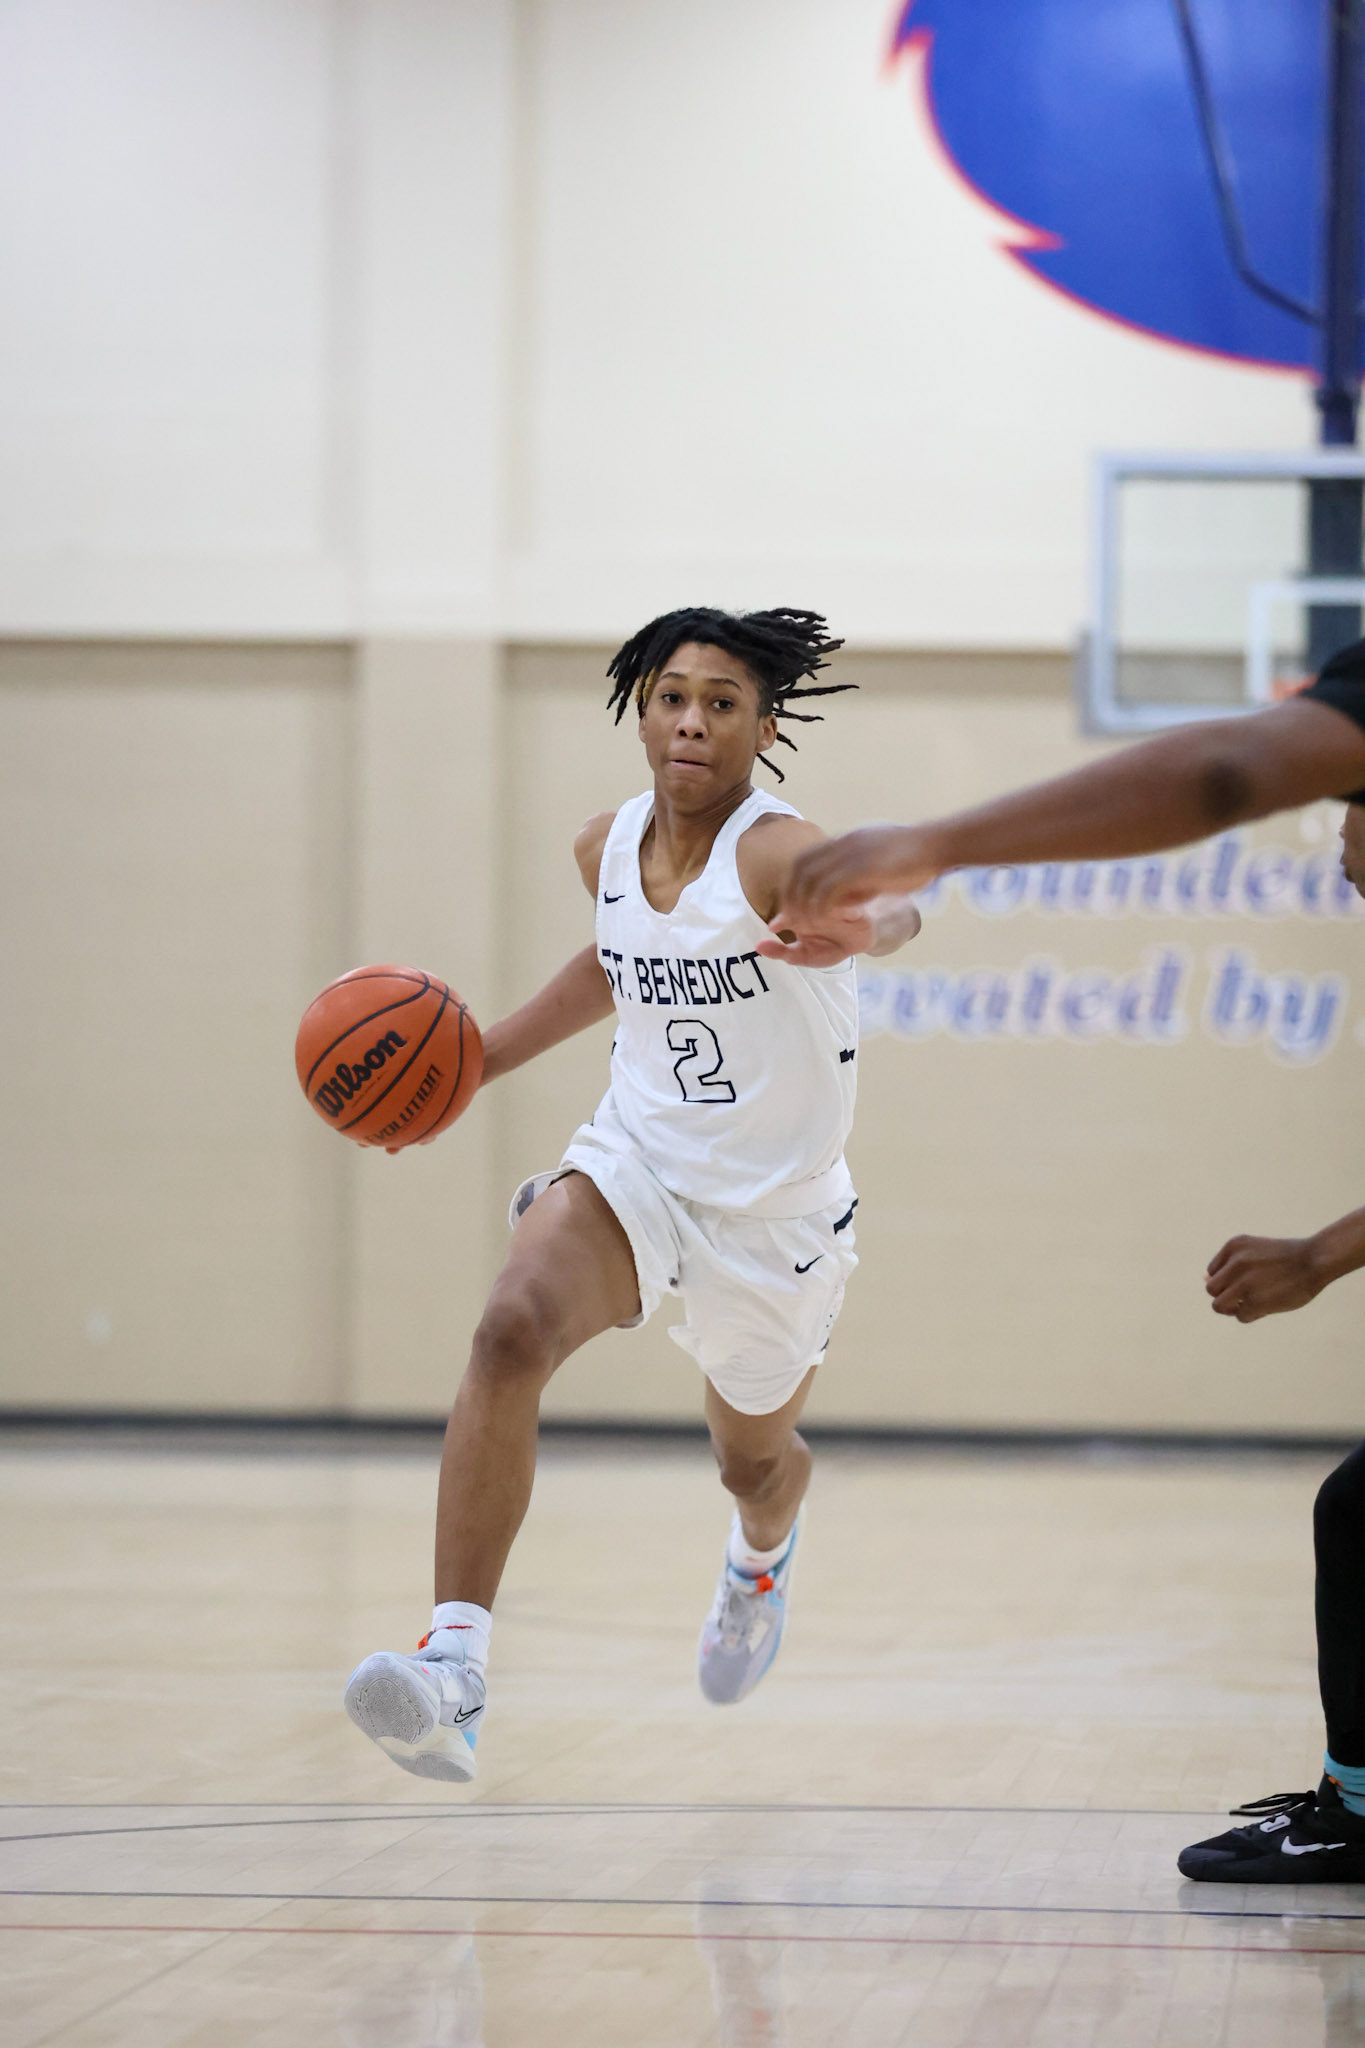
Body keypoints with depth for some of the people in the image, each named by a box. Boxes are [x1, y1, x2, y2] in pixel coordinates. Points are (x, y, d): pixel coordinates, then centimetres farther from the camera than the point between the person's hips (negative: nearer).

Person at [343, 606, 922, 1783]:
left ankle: (761, 1556, 63)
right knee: (514, 1328, -30)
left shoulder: (778, 850, -24)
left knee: (753, 1460, 21)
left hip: (775, 1209, -2)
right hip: (637, 1164, 3)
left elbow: (888, 904, -48)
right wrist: (482, 1059, 14)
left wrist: (861, 926, -73)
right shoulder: (608, 848, -5)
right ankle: (456, 1666, -36)